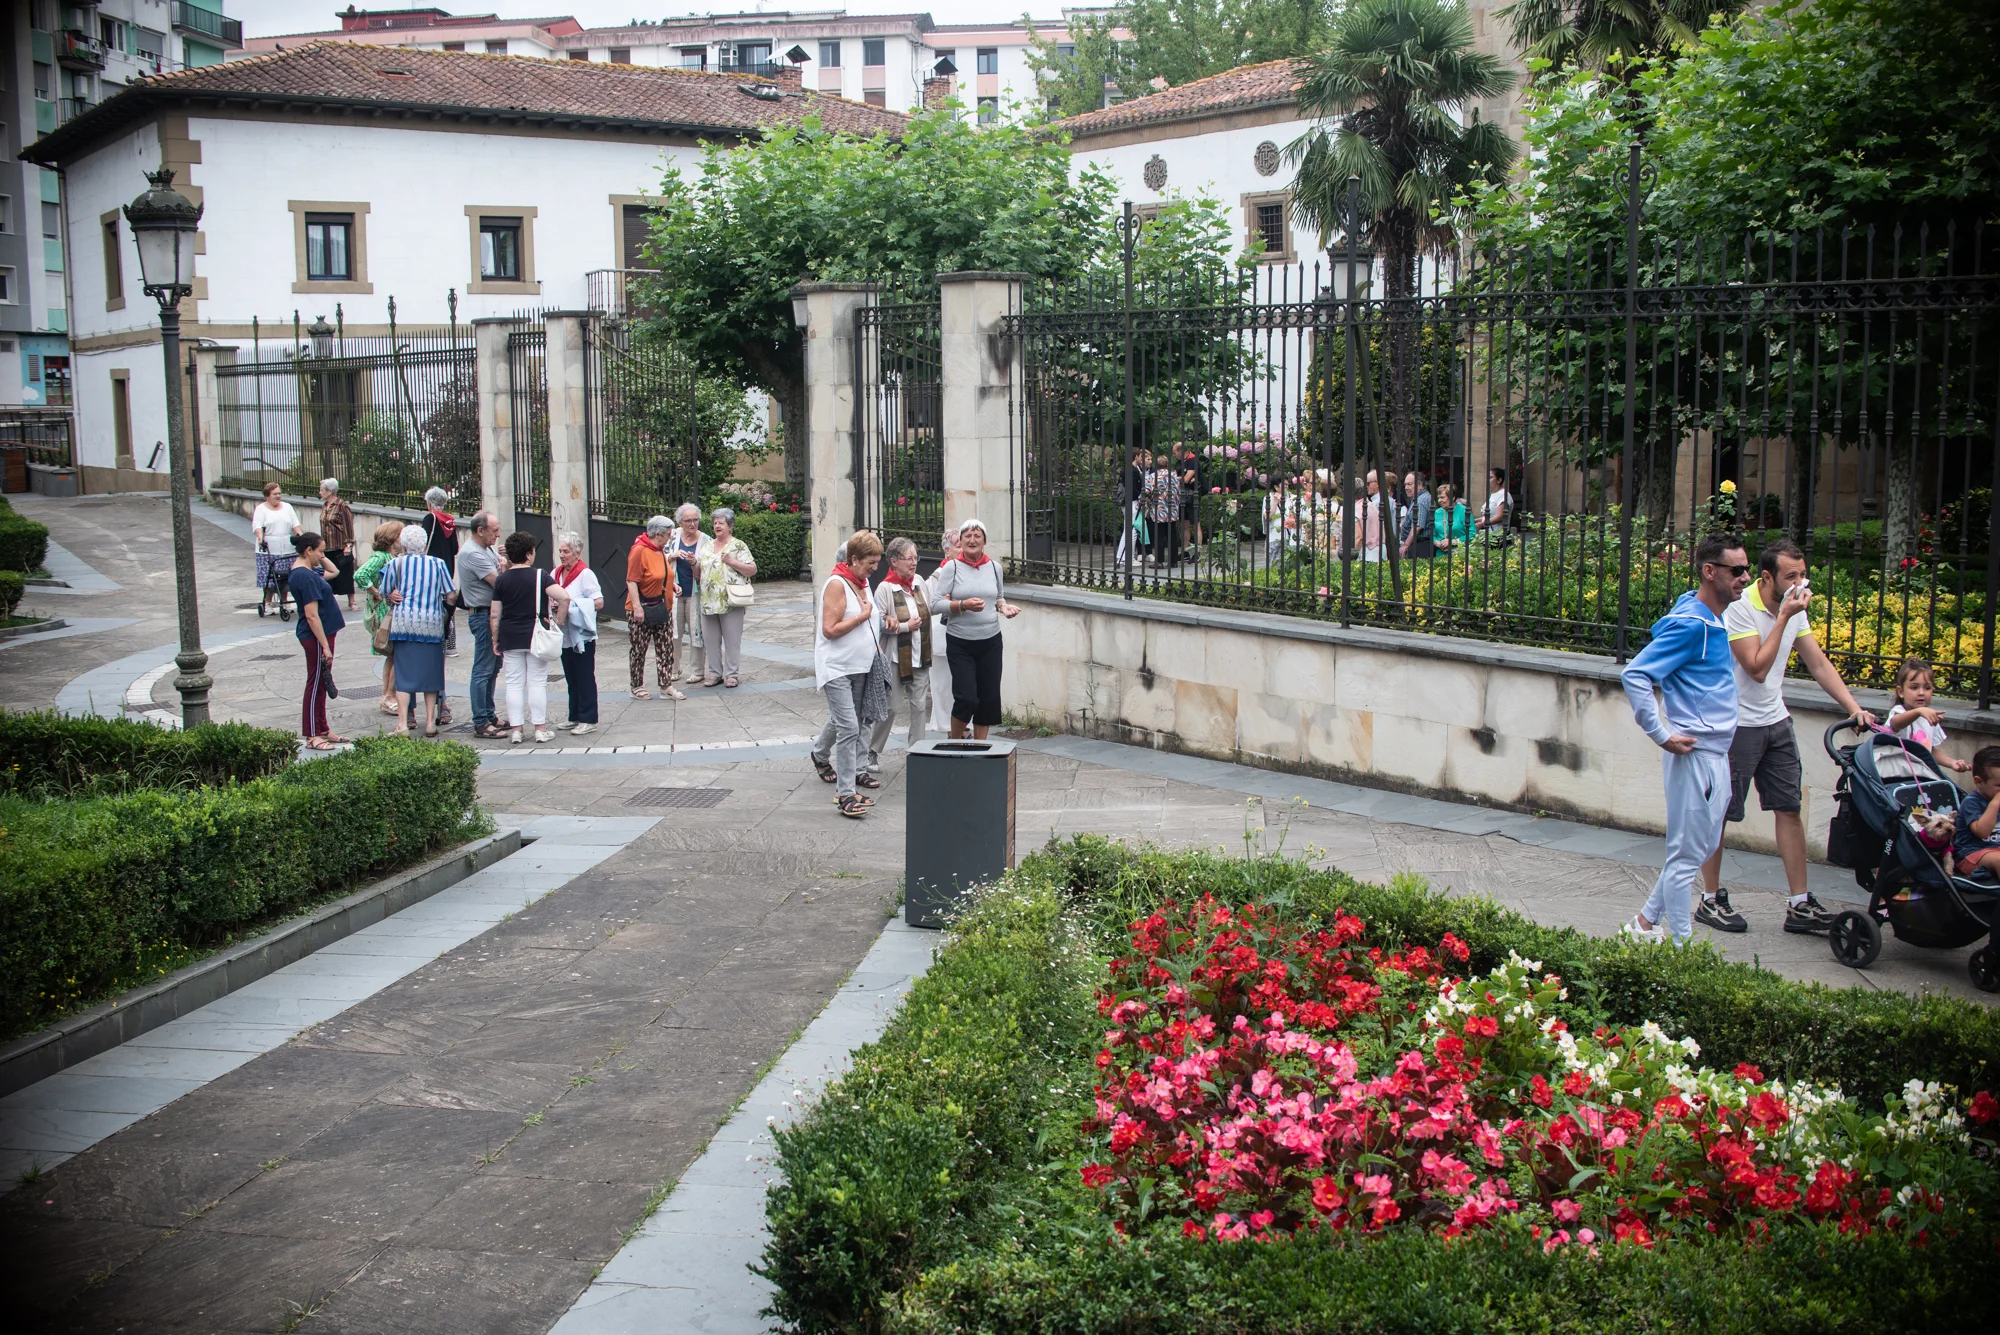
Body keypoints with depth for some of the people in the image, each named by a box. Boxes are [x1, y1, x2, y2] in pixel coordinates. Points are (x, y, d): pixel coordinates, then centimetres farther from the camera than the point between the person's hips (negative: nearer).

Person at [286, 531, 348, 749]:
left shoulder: (307, 571, 9)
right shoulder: (305, 577, -21)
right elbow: (312, 616, -24)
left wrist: (321, 558, 11)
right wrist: (325, 646, -23)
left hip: (322, 634, 10)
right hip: (317, 636, -10)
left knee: (320, 684, 17)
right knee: (316, 684, -2)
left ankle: (322, 729, 26)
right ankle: (312, 736, 6)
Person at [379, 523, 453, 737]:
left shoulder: (395, 564, 1)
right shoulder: (438, 564, 3)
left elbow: (385, 593, 6)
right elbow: (450, 595, 3)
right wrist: (446, 614, 20)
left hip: (403, 622, -1)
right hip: (431, 624, 1)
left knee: (404, 672, 1)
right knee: (430, 671, 9)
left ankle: (403, 724, -6)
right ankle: (430, 722, 9)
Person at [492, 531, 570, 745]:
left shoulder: (501, 580, 0)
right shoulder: (540, 576, -7)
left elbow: (494, 615, 1)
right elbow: (564, 597, -20)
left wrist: (495, 640, 10)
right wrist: (559, 621, -7)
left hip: (510, 638, 2)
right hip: (536, 636, -2)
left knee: (514, 683, 6)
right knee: (537, 682, 5)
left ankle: (515, 729, 6)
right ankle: (540, 729, 7)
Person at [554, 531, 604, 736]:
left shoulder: (585, 574, -10)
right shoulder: (557, 573, 10)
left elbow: (599, 602, -16)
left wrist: (571, 604, -17)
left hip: (582, 636, -7)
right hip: (564, 636, 7)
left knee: (585, 679, -1)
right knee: (571, 679, 13)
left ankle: (588, 720, 3)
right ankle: (575, 717, 21)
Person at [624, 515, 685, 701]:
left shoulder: (659, 550, 11)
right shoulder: (639, 551, -17)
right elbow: (632, 581, -21)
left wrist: (672, 585, 11)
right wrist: (637, 607, -25)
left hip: (662, 609, 8)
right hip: (642, 611, -8)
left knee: (666, 648, 6)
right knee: (639, 649, 4)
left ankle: (666, 686, 10)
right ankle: (637, 687, 14)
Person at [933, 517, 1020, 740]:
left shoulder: (994, 567, 7)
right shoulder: (951, 567, -4)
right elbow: (938, 603, -6)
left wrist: (1004, 607, -2)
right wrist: (963, 605, -21)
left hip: (990, 641, 4)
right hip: (960, 643, -4)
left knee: (988, 697, 6)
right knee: (967, 698, -10)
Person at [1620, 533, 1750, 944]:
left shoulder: (1714, 621, 11)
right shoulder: (1689, 624, -18)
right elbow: (1635, 675, -24)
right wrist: (1662, 736, -20)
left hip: (1716, 753, 10)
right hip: (1694, 753, -10)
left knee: (1703, 846, 19)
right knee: (1687, 854, -1)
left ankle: (1647, 922, 29)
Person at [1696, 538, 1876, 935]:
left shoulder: (1795, 610, 6)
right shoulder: (1740, 609, -17)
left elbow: (1819, 664, 8)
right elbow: (1757, 668, -22)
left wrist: (1854, 707, -2)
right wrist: (1784, 618, -22)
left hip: (1776, 723, 7)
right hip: (1736, 725, -7)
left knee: (1790, 809, 6)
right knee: (1718, 813, 1)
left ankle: (1800, 905, 10)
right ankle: (1710, 900, 12)